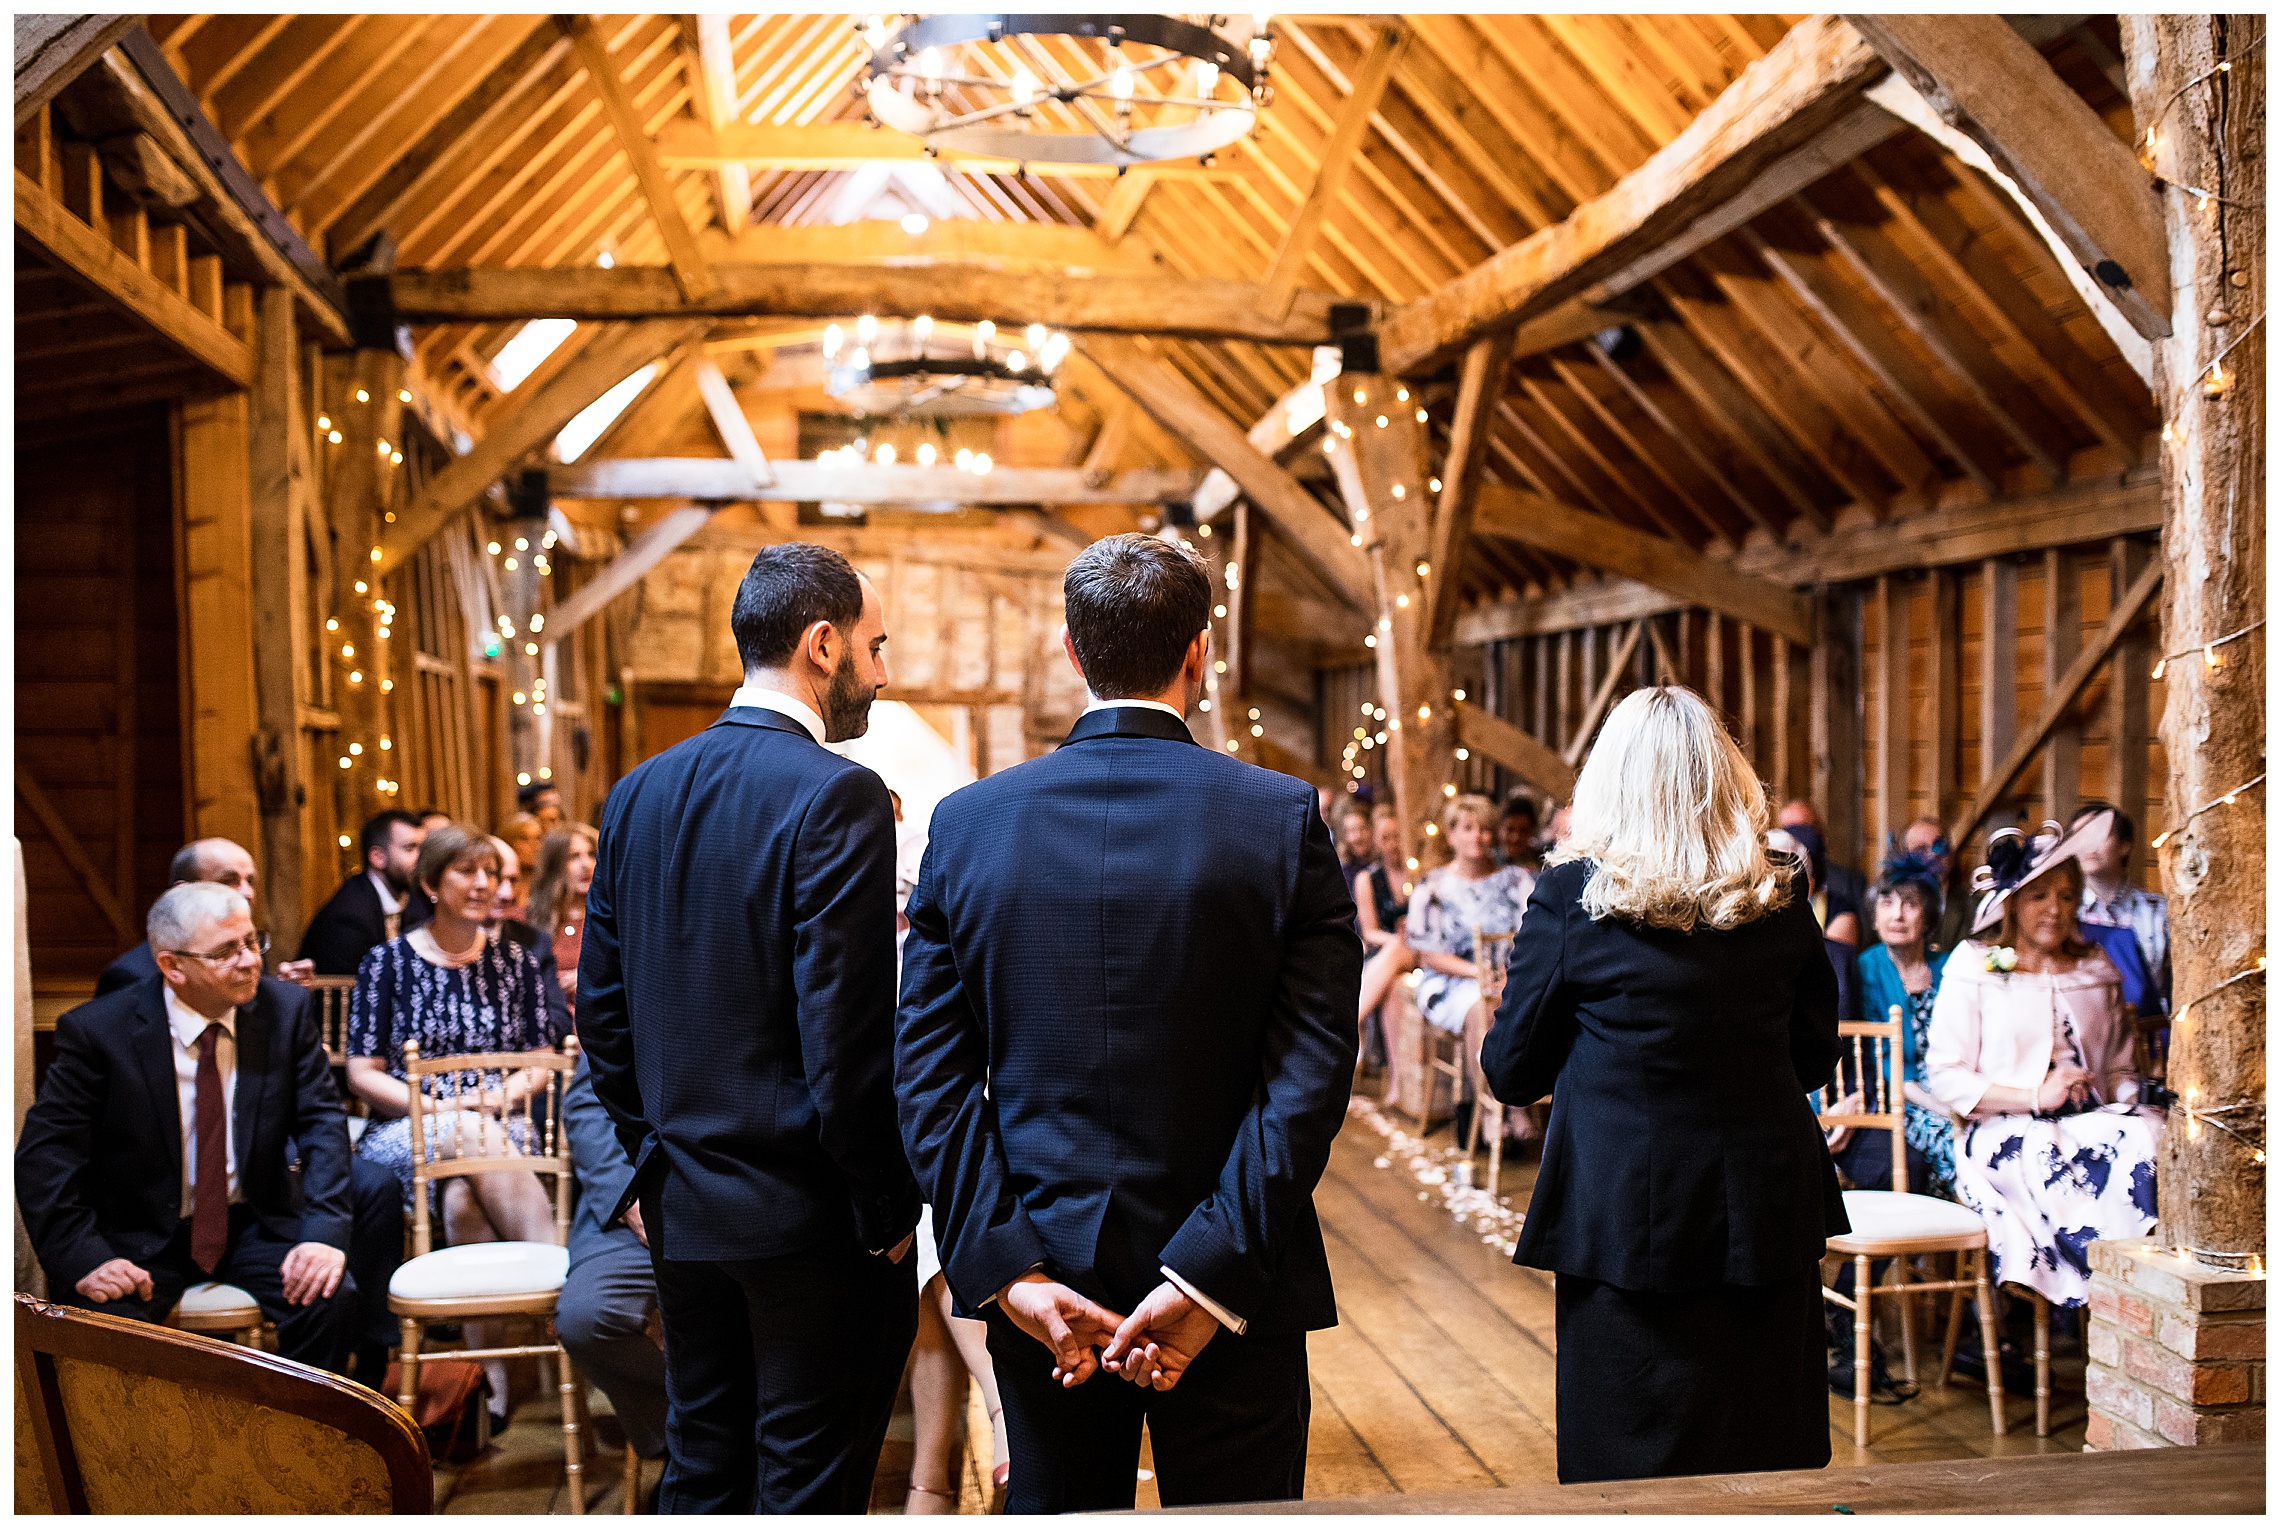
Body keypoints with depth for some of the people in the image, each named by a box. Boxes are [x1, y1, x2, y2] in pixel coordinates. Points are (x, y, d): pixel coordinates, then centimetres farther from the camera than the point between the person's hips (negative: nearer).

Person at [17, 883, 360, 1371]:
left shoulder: (285, 1009, -4)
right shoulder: (96, 1031, -11)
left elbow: (322, 1124, -5)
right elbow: (44, 1155, -10)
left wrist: (325, 1234, -20)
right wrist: (83, 1258, -23)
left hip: (255, 1227, 2)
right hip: (140, 1239, -1)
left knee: (331, 1298, -24)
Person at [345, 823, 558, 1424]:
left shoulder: (515, 962, 13)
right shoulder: (388, 961, 6)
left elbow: (542, 1058, 13)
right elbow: (361, 1072, 2)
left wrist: (507, 1091, -10)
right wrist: (439, 1107, -14)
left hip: (496, 1128, 2)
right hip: (406, 1130, -2)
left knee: (464, 1200, -36)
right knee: (480, 1145, -38)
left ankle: (491, 1371, -37)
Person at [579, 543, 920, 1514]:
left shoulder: (640, 792, 6)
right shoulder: (836, 795, -17)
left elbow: (601, 1009, 10)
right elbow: (845, 1037, -20)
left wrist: (656, 1159, 18)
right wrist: (887, 1211, -9)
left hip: (682, 1212, 7)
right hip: (808, 1216, -7)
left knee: (701, 1476, 18)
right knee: (808, 1489, 6)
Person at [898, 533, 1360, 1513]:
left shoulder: (968, 822, -3)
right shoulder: (1283, 818, -9)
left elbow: (929, 1074, -6)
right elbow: (1310, 1073, -15)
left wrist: (1006, 1266, -8)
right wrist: (1211, 1278, -15)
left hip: (1043, 1289, 2)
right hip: (1234, 1288, -2)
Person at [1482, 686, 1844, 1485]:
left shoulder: (1571, 895, -12)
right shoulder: (1782, 900, -2)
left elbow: (1510, 1073, -4)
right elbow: (1814, 1057, 9)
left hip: (1626, 1221, -3)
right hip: (1768, 1216, 4)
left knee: (1630, 1471, 9)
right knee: (1768, 1465, 17)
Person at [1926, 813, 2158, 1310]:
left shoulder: (2097, 970, 21)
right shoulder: (1974, 966, 5)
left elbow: (2121, 1070, 24)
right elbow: (1946, 1078, -1)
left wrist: (2121, 1103, 0)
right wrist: (2035, 1097, -11)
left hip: (2090, 1124, 4)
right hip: (2003, 1134, -4)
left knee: (2148, 1142, -29)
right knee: (2046, 1157, -38)